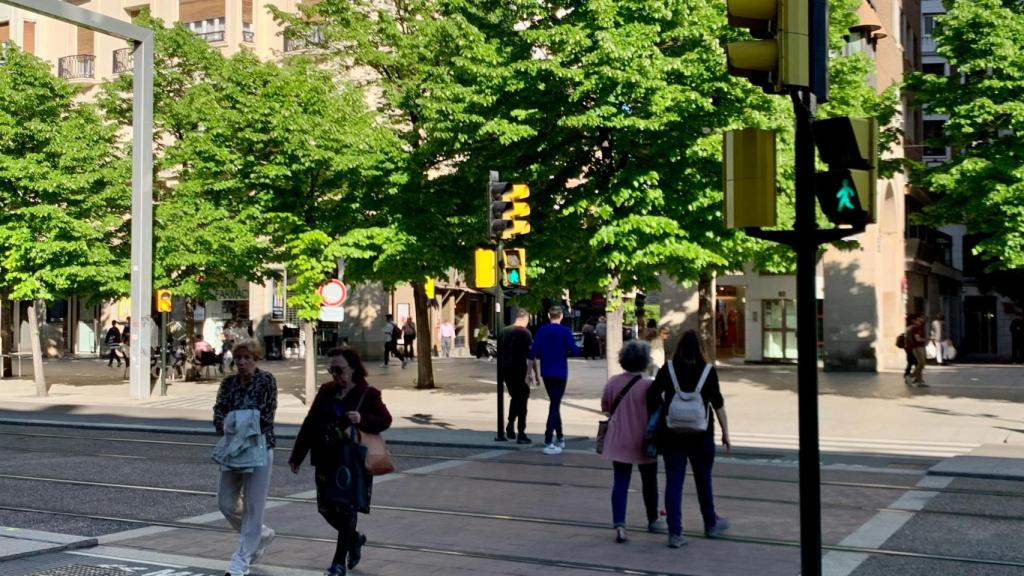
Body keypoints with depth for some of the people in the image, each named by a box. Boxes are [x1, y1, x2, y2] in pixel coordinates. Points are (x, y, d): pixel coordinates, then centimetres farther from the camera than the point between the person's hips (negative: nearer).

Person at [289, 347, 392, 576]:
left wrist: (363, 420, -24)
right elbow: (310, 424, 9)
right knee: (325, 508, 10)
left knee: (346, 510, 0)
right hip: (326, 461, 5)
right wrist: (297, 456, 8)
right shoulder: (326, 391, 6)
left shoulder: (368, 393, -7)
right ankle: (355, 538, 36)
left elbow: (385, 420, -4)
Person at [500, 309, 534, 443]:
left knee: (514, 397, 22)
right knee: (522, 400, 2)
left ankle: (510, 424, 6)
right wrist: (531, 373, -11)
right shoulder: (525, 333, -8)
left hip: (506, 369, 5)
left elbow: (499, 352, 14)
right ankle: (521, 434, 1)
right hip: (519, 370, -5)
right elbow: (530, 354, -14)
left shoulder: (504, 332, 9)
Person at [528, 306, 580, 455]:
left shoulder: (541, 330, 1)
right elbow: (575, 351, -13)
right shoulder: (565, 331, -7)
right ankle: (548, 443, -9)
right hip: (560, 373, -4)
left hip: (546, 373, 4)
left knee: (555, 403, 19)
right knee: (555, 405, -2)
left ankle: (559, 437, 26)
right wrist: (565, 353, 8)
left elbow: (533, 353, -1)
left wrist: (534, 371, 7)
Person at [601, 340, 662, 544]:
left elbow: (605, 407, 9)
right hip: (643, 440, -2)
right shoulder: (649, 385, -15)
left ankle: (619, 524, -12)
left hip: (619, 440, 3)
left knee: (620, 482, 2)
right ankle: (653, 520, 32)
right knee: (649, 481, 16)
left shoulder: (613, 382, -2)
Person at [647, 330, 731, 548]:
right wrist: (725, 433, 3)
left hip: (671, 434, 0)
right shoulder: (708, 371, -3)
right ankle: (711, 524, 34)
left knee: (673, 482, 4)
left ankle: (675, 533, 0)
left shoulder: (667, 370, -1)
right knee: (703, 480, 16)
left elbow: (652, 397, -6)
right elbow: (718, 404, -3)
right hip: (701, 434, 0)